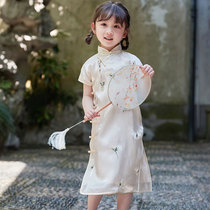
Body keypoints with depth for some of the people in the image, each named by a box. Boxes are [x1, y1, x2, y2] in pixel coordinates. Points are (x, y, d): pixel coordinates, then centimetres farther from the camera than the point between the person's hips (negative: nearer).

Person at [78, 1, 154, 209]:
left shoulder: (131, 61, -1)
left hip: (127, 127, 0)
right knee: (101, 172, 3)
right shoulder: (91, 65, 4)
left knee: (127, 173, 6)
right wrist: (88, 109, -10)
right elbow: (87, 95, 10)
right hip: (102, 128, 0)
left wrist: (147, 77, -20)